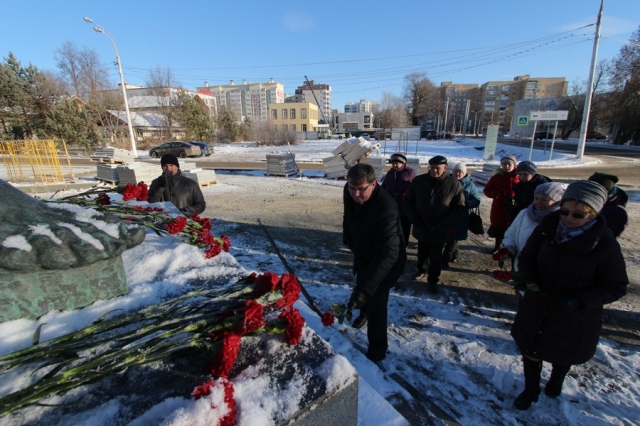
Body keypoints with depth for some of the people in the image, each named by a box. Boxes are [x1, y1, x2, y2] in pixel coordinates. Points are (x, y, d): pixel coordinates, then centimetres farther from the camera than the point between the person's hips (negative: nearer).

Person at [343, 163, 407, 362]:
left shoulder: (386, 210, -42)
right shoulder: (349, 191, -20)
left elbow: (387, 254, -46)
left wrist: (364, 289, -53)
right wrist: (348, 239, 13)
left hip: (386, 261, -7)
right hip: (363, 253, 7)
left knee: (375, 303, -2)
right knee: (362, 284, 28)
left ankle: (376, 350, 23)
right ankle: (365, 312, 61)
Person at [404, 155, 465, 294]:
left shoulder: (454, 185, -12)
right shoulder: (418, 181, -7)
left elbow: (460, 210, -6)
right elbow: (408, 202, 2)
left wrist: (443, 224, -16)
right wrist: (415, 219, -10)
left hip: (440, 231, -2)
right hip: (421, 228, 2)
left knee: (435, 257, 10)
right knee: (422, 252, 22)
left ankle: (432, 280, 29)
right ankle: (421, 270, 47)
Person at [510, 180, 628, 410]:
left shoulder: (606, 244, -23)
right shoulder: (548, 226, -17)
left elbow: (616, 287, -11)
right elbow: (526, 257, -4)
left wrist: (581, 300, -25)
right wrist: (530, 279, -22)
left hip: (576, 315, -1)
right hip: (537, 304, 2)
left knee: (564, 353, 26)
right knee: (529, 348, 16)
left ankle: (556, 379, 59)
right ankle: (531, 389, 44)